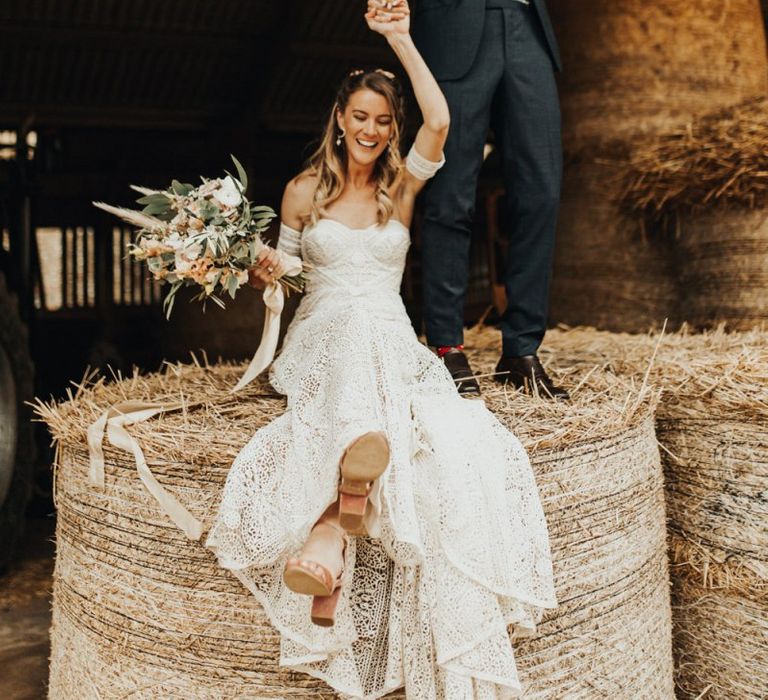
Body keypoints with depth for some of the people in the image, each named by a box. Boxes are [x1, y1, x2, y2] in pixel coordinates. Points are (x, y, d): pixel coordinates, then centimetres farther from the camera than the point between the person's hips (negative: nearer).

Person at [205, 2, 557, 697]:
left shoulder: (402, 186, 12)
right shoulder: (305, 190, 12)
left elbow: (440, 121, -7)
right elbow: (281, 267, 18)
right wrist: (264, 273, -7)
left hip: (392, 348, 2)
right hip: (323, 340, -2)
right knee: (357, 326, -41)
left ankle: (334, 527, -35)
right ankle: (348, 518, -45)